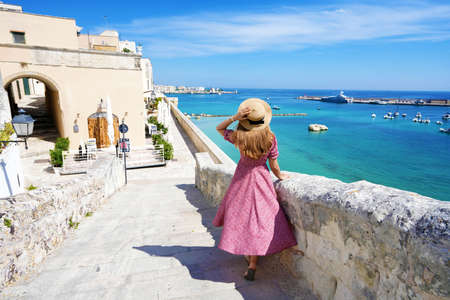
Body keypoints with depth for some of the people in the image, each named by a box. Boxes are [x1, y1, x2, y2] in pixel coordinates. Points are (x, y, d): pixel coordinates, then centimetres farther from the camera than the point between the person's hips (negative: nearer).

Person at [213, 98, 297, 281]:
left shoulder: (239, 136, -14)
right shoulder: (270, 138, -12)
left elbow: (219, 128, 5)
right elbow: (273, 164, -3)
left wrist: (234, 118, -10)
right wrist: (280, 176, 17)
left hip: (242, 178, 1)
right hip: (262, 179, 0)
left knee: (241, 215, 18)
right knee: (260, 219, 4)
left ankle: (246, 253, 33)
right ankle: (252, 264, 6)